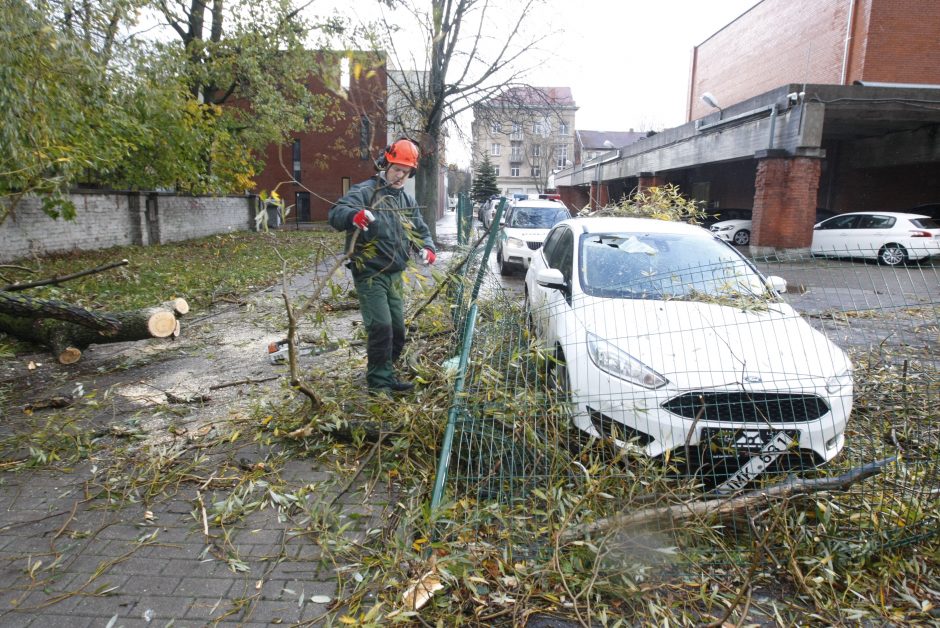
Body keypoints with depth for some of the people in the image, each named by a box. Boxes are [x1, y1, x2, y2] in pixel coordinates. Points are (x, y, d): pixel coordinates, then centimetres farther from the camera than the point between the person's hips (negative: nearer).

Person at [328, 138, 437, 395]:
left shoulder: (407, 200, 14)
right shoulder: (365, 192, -9)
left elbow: (420, 229, 23)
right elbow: (336, 213, -22)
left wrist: (428, 248, 1)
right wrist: (354, 215, -45)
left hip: (394, 275, 8)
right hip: (370, 274, -8)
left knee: (397, 330, 12)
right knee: (381, 327, -13)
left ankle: (385, 376, 29)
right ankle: (379, 382, 2)